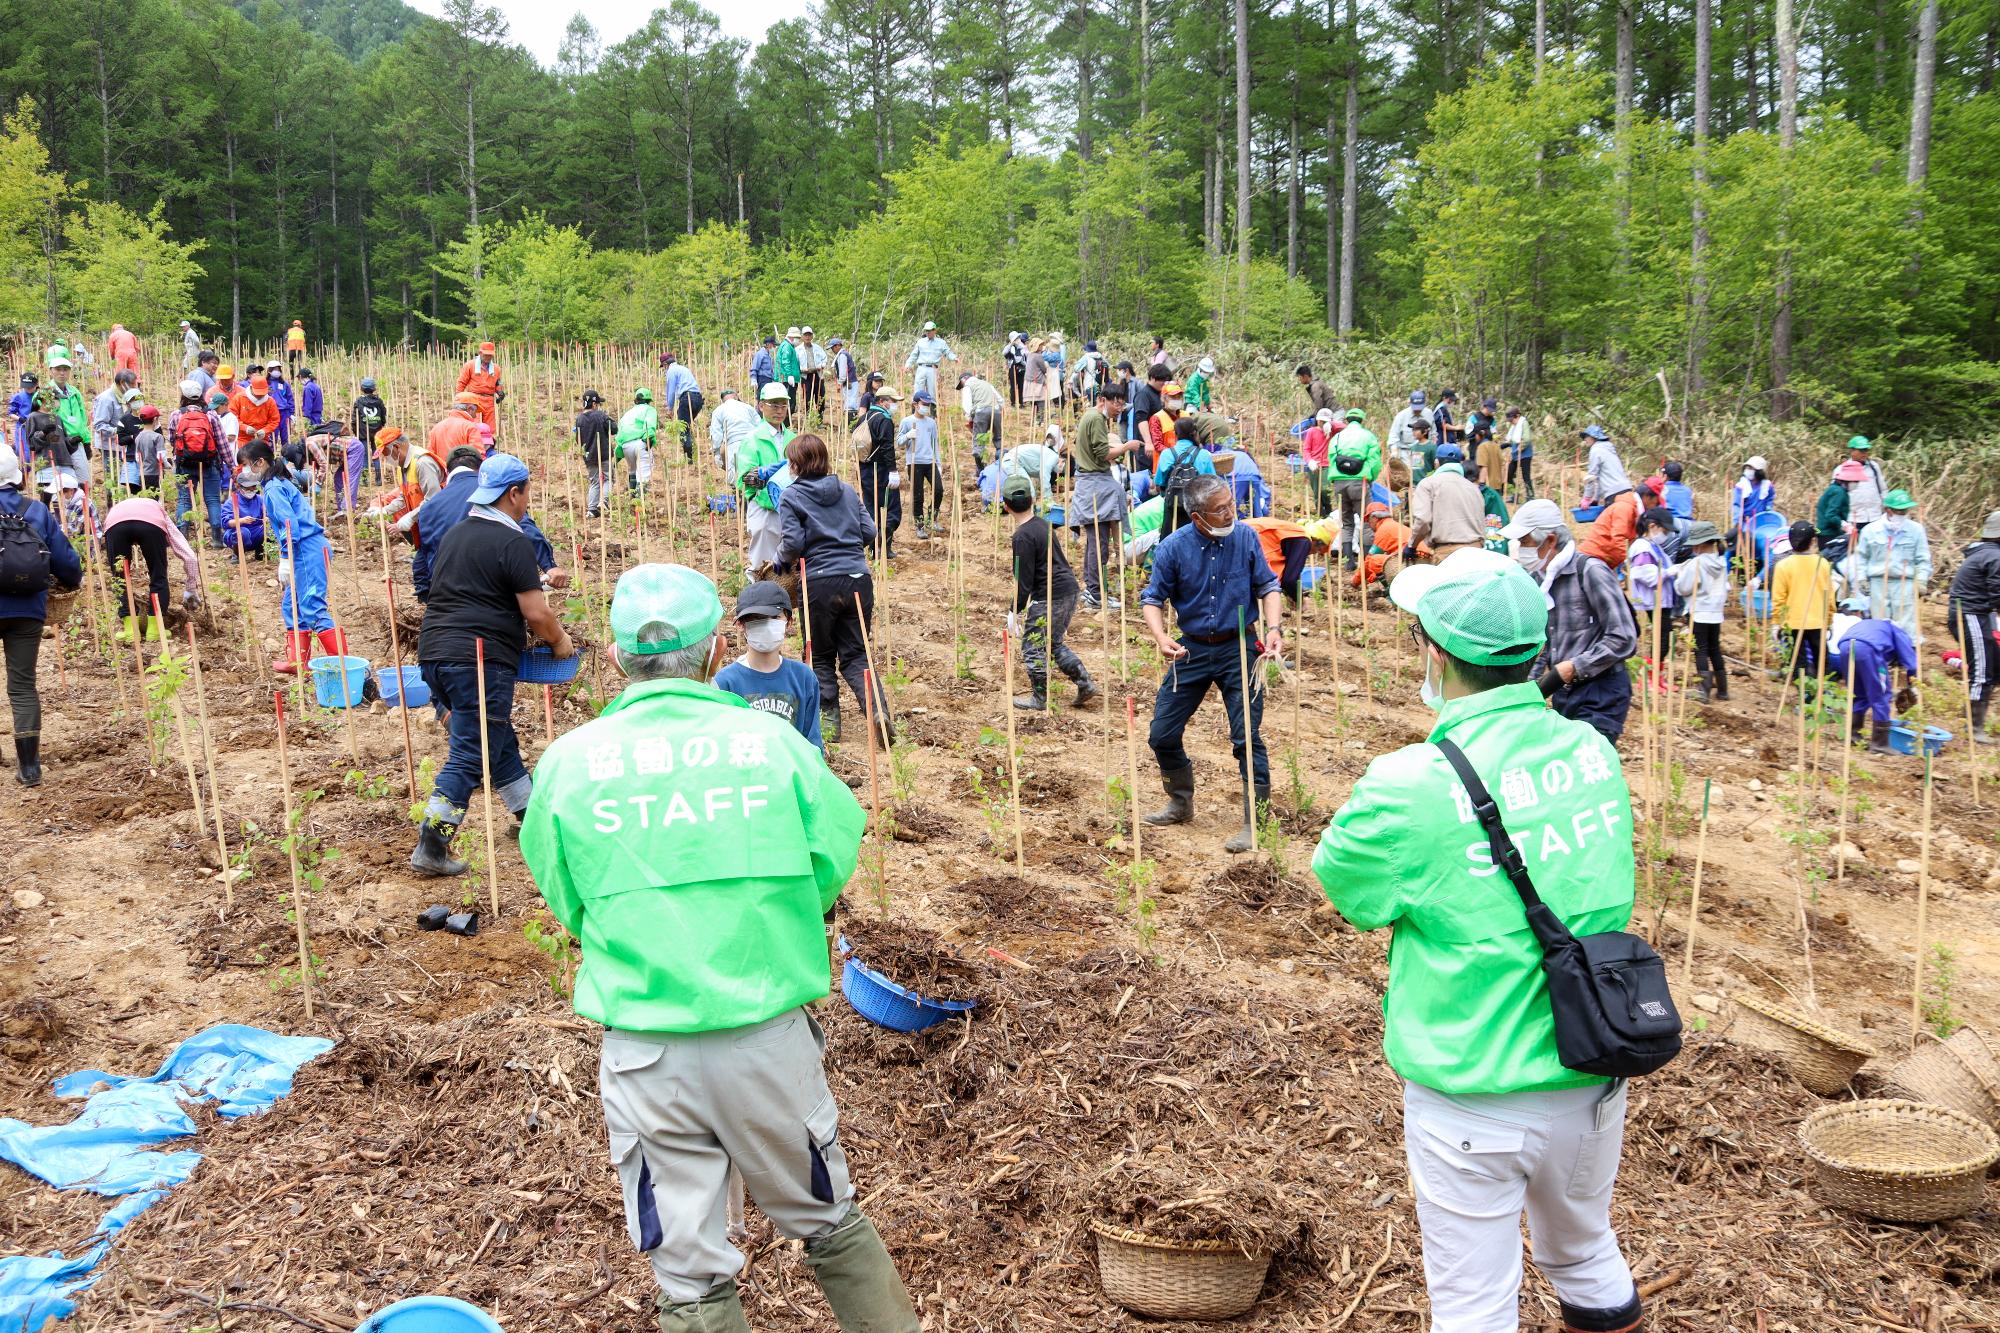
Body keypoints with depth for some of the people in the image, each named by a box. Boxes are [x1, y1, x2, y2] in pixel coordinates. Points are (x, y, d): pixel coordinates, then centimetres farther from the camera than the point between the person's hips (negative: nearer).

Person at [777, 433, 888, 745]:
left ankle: (829, 721, 11)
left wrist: (779, 560, 11)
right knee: (855, 654, 10)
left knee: (821, 657, 13)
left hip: (819, 583, -3)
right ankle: (878, 707, -13)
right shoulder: (847, 490, 12)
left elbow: (792, 544, -9)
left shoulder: (791, 496, -2)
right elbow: (869, 532, 9)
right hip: (858, 579, 4)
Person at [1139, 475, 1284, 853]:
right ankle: (1181, 803, 32)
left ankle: (1256, 821, 6)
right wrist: (1160, 637, -21)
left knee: (1247, 737, -6)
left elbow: (1268, 586, 1)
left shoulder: (1246, 537, -8)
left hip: (1240, 649, -2)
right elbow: (1153, 598, -3)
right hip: (1192, 650, 2)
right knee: (1162, 734, 7)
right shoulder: (1173, 547, -10)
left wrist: (1274, 628, -15)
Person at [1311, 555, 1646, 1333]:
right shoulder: (1594, 753, -5)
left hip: (1473, 1103, -5)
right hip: (1592, 1081, 6)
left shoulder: (1410, 787, -23)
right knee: (1587, 1257, 29)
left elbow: (1342, 885, -7)